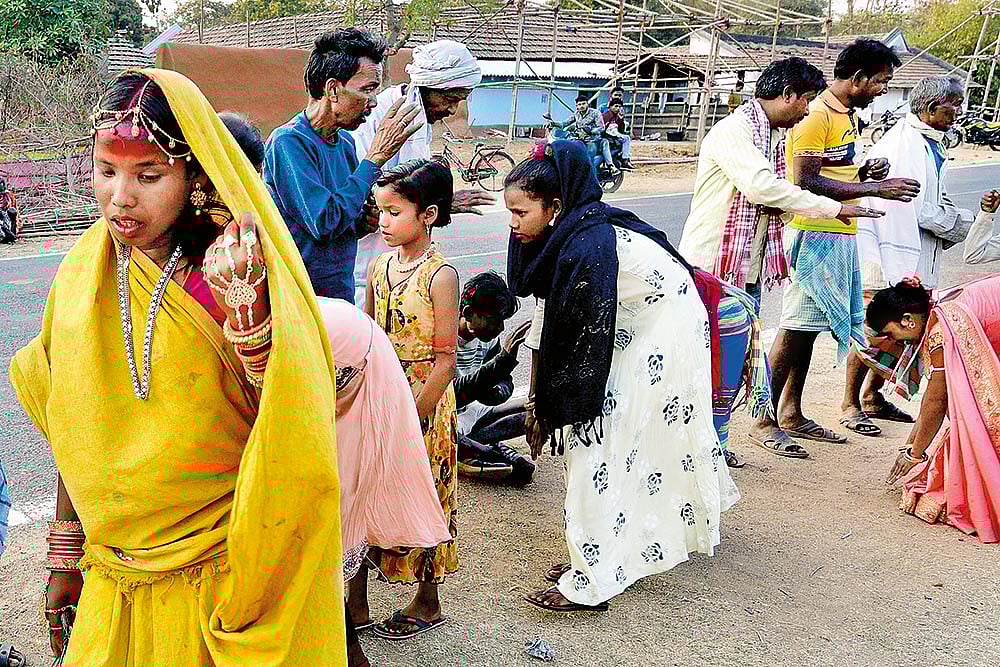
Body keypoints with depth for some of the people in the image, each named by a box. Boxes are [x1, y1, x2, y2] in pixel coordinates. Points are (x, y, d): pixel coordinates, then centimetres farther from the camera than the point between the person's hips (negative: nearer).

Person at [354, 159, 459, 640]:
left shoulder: (441, 276, -15)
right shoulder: (379, 267, 4)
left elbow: (445, 360, -15)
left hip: (424, 405, -6)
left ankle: (428, 603, 27)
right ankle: (356, 601, 25)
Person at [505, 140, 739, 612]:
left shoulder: (586, 248, -30)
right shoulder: (566, 233, -3)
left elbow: (581, 343, -25)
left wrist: (550, 410, -16)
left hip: (663, 337, -9)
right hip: (636, 332, 9)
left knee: (605, 452, -8)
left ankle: (591, 584, -1)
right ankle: (602, 558, 29)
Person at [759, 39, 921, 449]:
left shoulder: (847, 115, 18)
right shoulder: (817, 116, -13)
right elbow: (807, 183, -22)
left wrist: (865, 172, 5)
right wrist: (875, 189, -20)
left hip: (842, 236, 10)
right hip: (815, 235, -9)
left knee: (807, 326, 12)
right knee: (797, 328, -5)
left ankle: (790, 414, 20)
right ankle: (766, 416, 3)